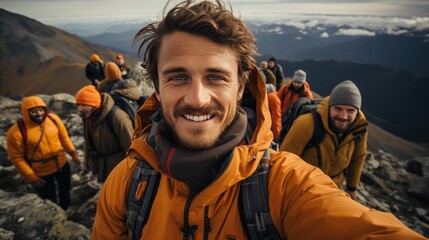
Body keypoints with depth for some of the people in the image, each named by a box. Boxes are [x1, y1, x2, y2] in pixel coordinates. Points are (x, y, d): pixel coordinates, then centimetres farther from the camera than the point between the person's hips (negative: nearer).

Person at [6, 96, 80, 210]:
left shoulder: (53, 119, -13)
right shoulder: (16, 132, -24)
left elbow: (64, 137, 1)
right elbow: (17, 158, -16)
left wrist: (73, 154, -1)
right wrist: (31, 177, -14)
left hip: (62, 164, 5)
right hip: (41, 173, -4)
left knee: (65, 190, 25)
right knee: (50, 201, 10)